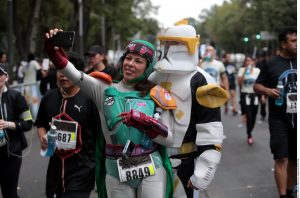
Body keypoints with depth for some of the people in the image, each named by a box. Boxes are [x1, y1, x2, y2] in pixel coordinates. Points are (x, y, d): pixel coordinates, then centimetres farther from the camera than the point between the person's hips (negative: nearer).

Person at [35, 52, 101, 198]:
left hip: (82, 170, -6)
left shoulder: (90, 99, -13)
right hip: (55, 168, 6)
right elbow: (41, 124, 21)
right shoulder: (49, 98, 5)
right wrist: (43, 137, 0)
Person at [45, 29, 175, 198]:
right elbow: (73, 74, -12)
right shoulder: (105, 90, 3)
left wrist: (142, 121, -16)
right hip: (116, 174, 1)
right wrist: (53, 50, -27)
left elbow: (169, 139, -2)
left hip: (151, 172, -1)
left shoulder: (155, 96, 1)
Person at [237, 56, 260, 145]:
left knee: (253, 117, 7)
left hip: (255, 95, 2)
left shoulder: (257, 70, 5)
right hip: (245, 95, -2)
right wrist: (245, 72, -16)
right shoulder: (242, 70, 1)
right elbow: (239, 82, -10)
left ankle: (249, 133, 28)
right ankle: (249, 136, -1)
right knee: (248, 116, -12)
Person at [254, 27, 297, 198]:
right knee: (282, 158, -8)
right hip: (279, 119, -3)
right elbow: (257, 86, 3)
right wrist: (267, 90, -17)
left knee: (294, 159, 11)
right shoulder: (272, 64, -2)